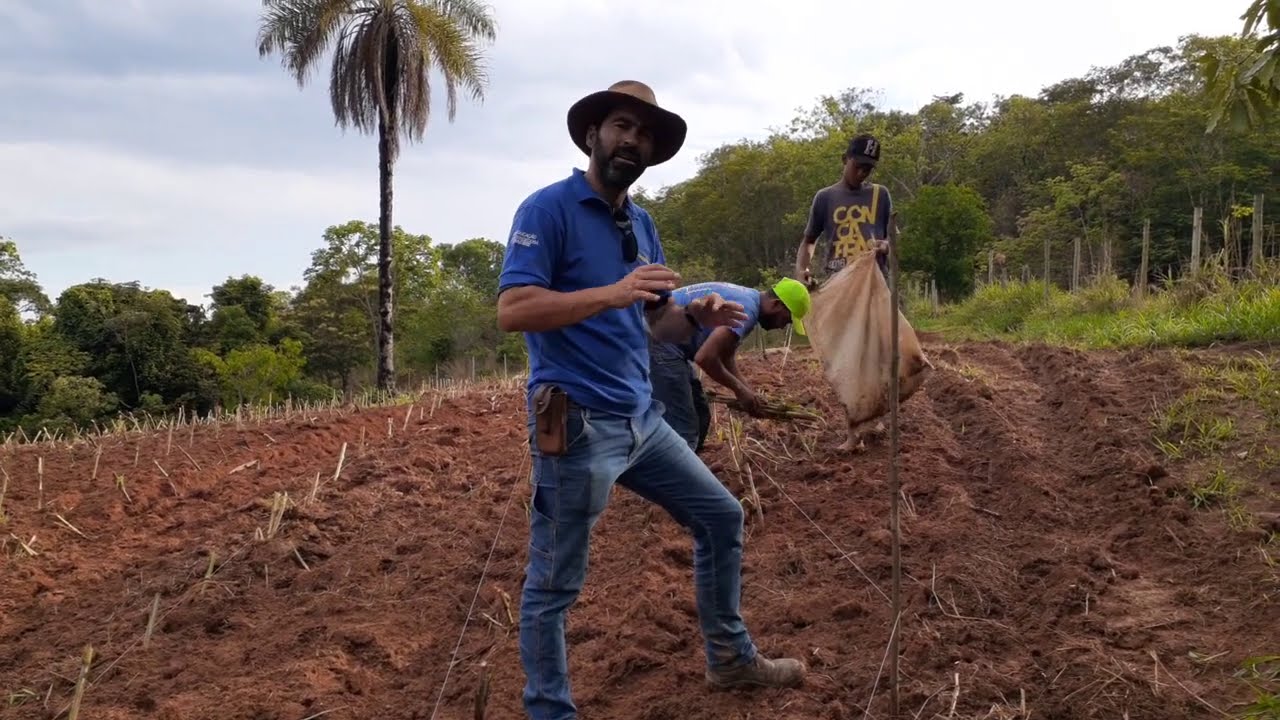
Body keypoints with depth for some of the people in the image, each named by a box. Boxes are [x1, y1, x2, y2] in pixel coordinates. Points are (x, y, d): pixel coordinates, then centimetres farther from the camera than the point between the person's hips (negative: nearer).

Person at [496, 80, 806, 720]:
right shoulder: (548, 209, -9)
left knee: (721, 517, 18)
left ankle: (730, 659, 34)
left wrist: (695, 316, -4)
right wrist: (613, 293, -27)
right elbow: (511, 309, -20)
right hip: (577, 423, -8)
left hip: (641, 418, 9)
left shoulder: (640, 223, 15)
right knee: (554, 584, 0)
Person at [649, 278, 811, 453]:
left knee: (699, 416, 17)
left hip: (667, 342, 11)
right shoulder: (746, 309, -18)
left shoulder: (746, 300, 14)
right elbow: (705, 357, -25)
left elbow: (725, 358, 23)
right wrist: (740, 389, -10)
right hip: (660, 341, -11)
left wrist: (748, 391, 11)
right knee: (682, 430, -12)